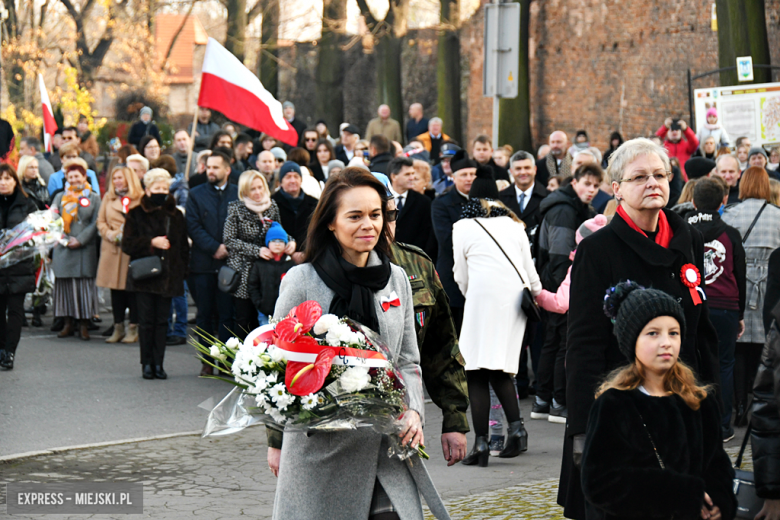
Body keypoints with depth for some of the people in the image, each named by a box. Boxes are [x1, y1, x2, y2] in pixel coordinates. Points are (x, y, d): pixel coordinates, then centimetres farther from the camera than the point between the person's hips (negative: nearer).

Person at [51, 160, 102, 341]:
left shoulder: (94, 198, 7)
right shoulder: (60, 197, 14)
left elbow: (96, 223, 1)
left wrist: (80, 239, -9)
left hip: (85, 249, -2)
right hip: (63, 249, 2)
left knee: (84, 284, -4)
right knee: (65, 284, 1)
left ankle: (84, 324, 1)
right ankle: (68, 323, 8)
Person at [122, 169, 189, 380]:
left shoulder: (176, 215, 11)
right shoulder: (136, 214, 3)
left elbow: (184, 246, 14)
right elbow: (127, 245, -2)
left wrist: (182, 271, 4)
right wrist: (151, 243, -15)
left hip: (168, 276, 2)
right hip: (144, 275, -2)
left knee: (162, 320, 3)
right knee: (146, 320, -1)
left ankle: (158, 363, 7)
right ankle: (147, 363, 5)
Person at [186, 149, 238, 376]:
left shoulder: (238, 194, 6)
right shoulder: (196, 194, 8)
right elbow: (193, 227, -1)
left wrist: (228, 248, -11)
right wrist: (214, 248, -11)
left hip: (229, 262, -1)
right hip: (203, 264, 1)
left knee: (227, 315, -1)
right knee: (205, 315, 5)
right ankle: (207, 361, 10)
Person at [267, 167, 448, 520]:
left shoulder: (396, 279, 9)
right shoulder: (302, 280, -4)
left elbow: (408, 362, 14)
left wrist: (412, 411, -3)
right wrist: (276, 442, 0)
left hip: (386, 444, 3)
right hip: (320, 447, -3)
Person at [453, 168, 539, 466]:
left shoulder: (463, 227, 9)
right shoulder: (514, 225, 18)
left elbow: (461, 277, 14)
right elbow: (530, 271, 20)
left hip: (484, 297, -4)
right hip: (515, 297, 4)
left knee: (477, 373, -2)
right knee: (500, 369, 14)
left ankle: (481, 444, -10)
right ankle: (515, 426, -5)